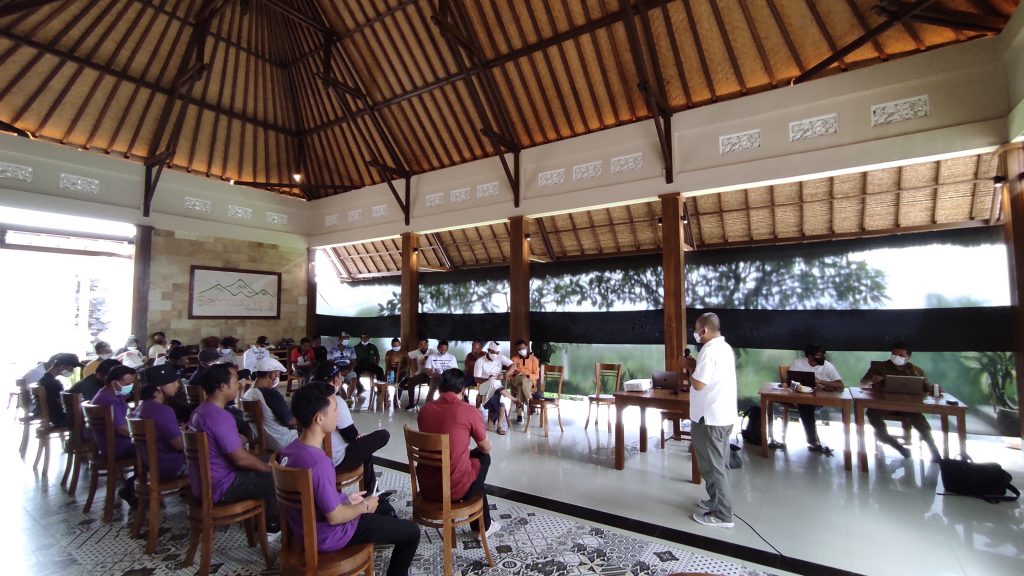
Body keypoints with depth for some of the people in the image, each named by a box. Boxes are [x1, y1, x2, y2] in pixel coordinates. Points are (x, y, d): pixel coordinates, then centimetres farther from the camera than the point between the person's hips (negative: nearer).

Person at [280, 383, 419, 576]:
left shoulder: (290, 450, -6)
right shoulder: (318, 462, -34)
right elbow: (334, 517, -26)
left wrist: (346, 497, 8)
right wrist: (364, 507, -9)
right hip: (327, 536, -9)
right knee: (411, 532, 2)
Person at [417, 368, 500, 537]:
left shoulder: (424, 410, 1)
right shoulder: (470, 411, -11)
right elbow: (486, 448, 2)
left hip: (426, 487, 5)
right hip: (455, 488, -5)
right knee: (483, 458, 24)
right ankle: (483, 526, 36)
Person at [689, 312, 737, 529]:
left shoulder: (709, 351, -22)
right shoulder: (725, 348, 9)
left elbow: (698, 384, -24)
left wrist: (690, 373, -7)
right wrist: (696, 370, 7)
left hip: (710, 418, -10)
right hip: (724, 415, 10)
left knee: (712, 466, 2)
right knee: (719, 463, 20)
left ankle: (722, 515, 11)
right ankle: (717, 501, 33)